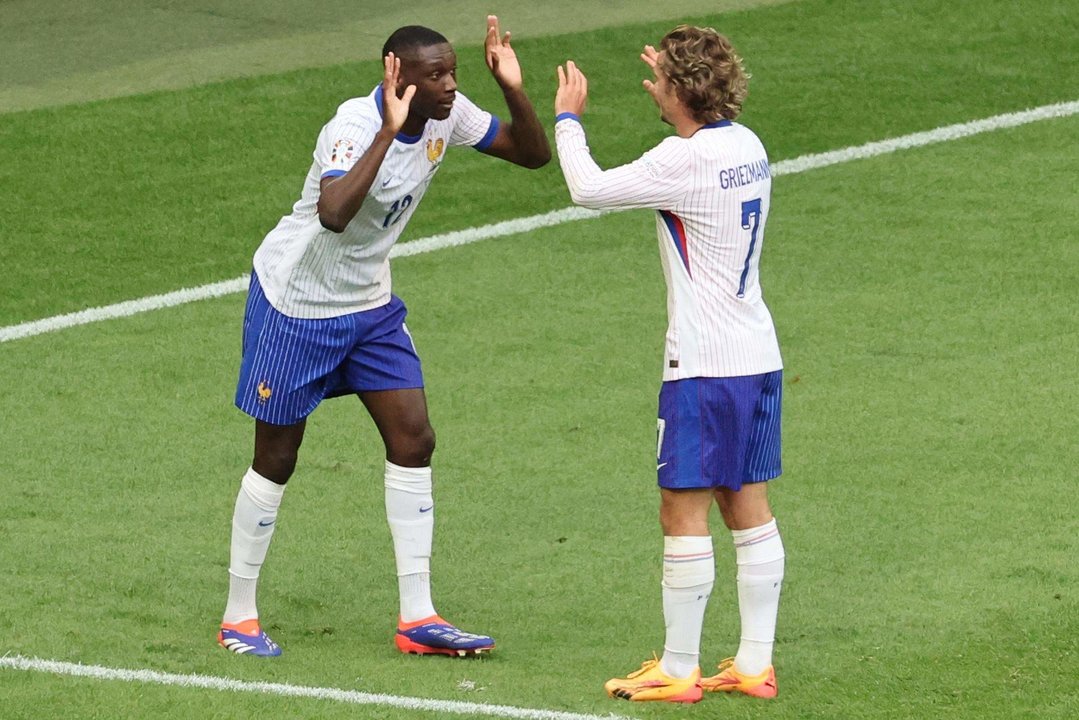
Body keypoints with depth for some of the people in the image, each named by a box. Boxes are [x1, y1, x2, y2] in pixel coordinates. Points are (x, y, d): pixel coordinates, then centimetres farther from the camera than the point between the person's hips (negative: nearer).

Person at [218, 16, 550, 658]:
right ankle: (239, 616, 18)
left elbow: (533, 153, -3)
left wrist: (513, 89, -21)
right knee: (277, 460, 3)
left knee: (413, 441, -1)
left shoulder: (446, 114, -9)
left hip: (370, 304, 7)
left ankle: (418, 618, 4)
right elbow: (332, 214, -48)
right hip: (296, 305, -7)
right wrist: (388, 131, -50)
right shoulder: (356, 125, -31)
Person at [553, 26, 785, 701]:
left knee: (684, 513, -2)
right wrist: (674, 78, 33)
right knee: (749, 507, 11)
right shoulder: (747, 145, 7)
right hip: (760, 359, 8)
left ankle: (678, 671, 2)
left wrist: (568, 117, 3)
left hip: (705, 367, -8)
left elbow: (590, 189, -12)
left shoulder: (684, 161, -17)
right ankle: (755, 663, 13)